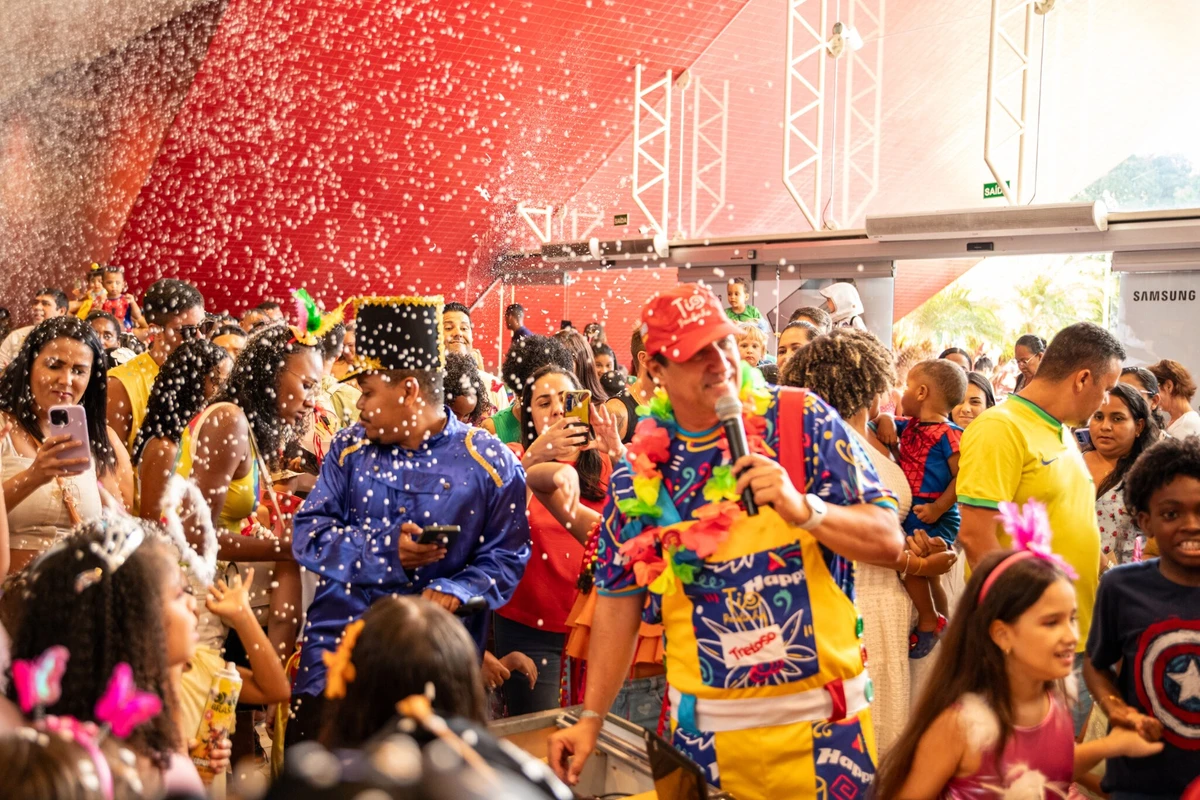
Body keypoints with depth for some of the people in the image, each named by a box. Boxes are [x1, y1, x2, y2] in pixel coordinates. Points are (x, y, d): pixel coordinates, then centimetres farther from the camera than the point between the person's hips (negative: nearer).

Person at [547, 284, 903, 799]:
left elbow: (888, 540, -7)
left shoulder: (804, 421, -7)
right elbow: (620, 597, 5)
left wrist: (803, 509, -24)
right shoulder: (640, 468, -1)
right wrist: (592, 718, 3)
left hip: (820, 715, -1)